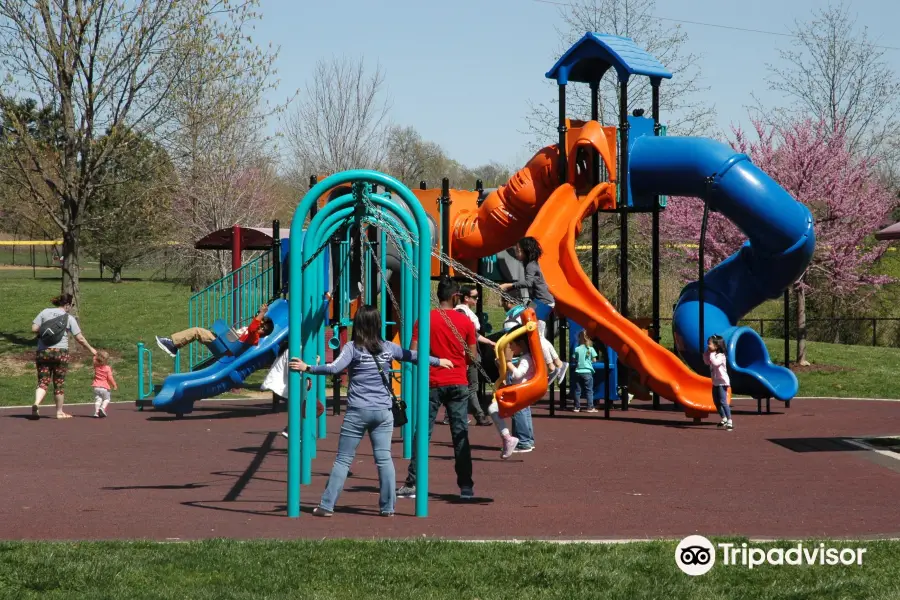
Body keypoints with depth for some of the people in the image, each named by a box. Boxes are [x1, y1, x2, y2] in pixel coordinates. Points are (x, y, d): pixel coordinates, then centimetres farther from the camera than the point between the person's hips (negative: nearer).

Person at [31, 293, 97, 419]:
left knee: (43, 382, 3)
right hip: (60, 352, -2)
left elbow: (34, 328, 0)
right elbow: (79, 338, 1)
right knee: (59, 383, 9)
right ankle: (59, 412, 17)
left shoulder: (45, 312, 5)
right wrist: (90, 349, 14)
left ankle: (36, 404, -23)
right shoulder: (69, 318, 0)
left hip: (42, 351, 2)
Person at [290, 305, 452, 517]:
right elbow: (413, 356, 20)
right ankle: (387, 507, 7)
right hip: (383, 412, 3)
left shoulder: (353, 348, -6)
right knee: (384, 458, 6)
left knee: (343, 460, 2)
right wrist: (438, 361, 36)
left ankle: (327, 505, 2)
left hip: (357, 412, -3)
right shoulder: (388, 348, 6)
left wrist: (307, 368, -14)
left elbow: (334, 368, -19)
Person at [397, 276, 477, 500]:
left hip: (432, 383, -1)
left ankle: (411, 484, 1)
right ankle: (466, 487, 5)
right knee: (460, 435, 5)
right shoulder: (465, 321, -1)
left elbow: (413, 353, -8)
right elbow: (472, 356, 3)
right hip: (458, 383, 1)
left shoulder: (425, 319, -4)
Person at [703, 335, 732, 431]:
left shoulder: (721, 356, -19)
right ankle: (724, 418, 30)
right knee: (716, 402, 16)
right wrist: (706, 353, 7)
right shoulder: (713, 355, 8)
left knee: (723, 402, -16)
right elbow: (707, 362, 18)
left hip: (722, 382, -10)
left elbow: (715, 363, -35)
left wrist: (711, 354, -25)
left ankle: (729, 421, -18)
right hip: (716, 382, 10)